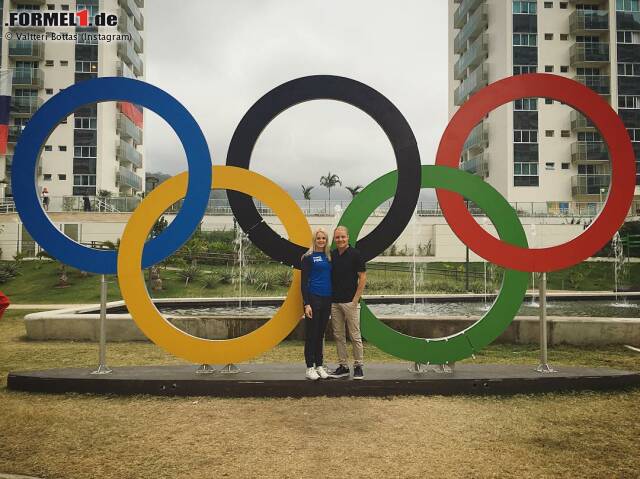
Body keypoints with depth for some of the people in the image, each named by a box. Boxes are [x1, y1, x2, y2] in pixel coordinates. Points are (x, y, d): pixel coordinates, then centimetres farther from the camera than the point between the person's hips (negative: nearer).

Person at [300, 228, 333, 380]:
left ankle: (320, 365, 20)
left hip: (327, 299, 5)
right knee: (311, 333, -1)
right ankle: (310, 367, 6)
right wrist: (307, 303, -14)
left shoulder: (329, 256, 12)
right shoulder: (308, 257, -3)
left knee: (321, 333, 12)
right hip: (313, 298, -5)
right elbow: (304, 281, -7)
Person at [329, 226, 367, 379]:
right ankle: (343, 367, 17)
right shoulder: (331, 255, 9)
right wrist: (329, 298, 7)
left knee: (355, 336, 0)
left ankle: (358, 367, 10)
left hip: (350, 302, -5)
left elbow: (362, 277, -7)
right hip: (334, 302, 6)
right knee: (338, 336, 9)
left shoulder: (355, 254, -7)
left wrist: (355, 299, -12)